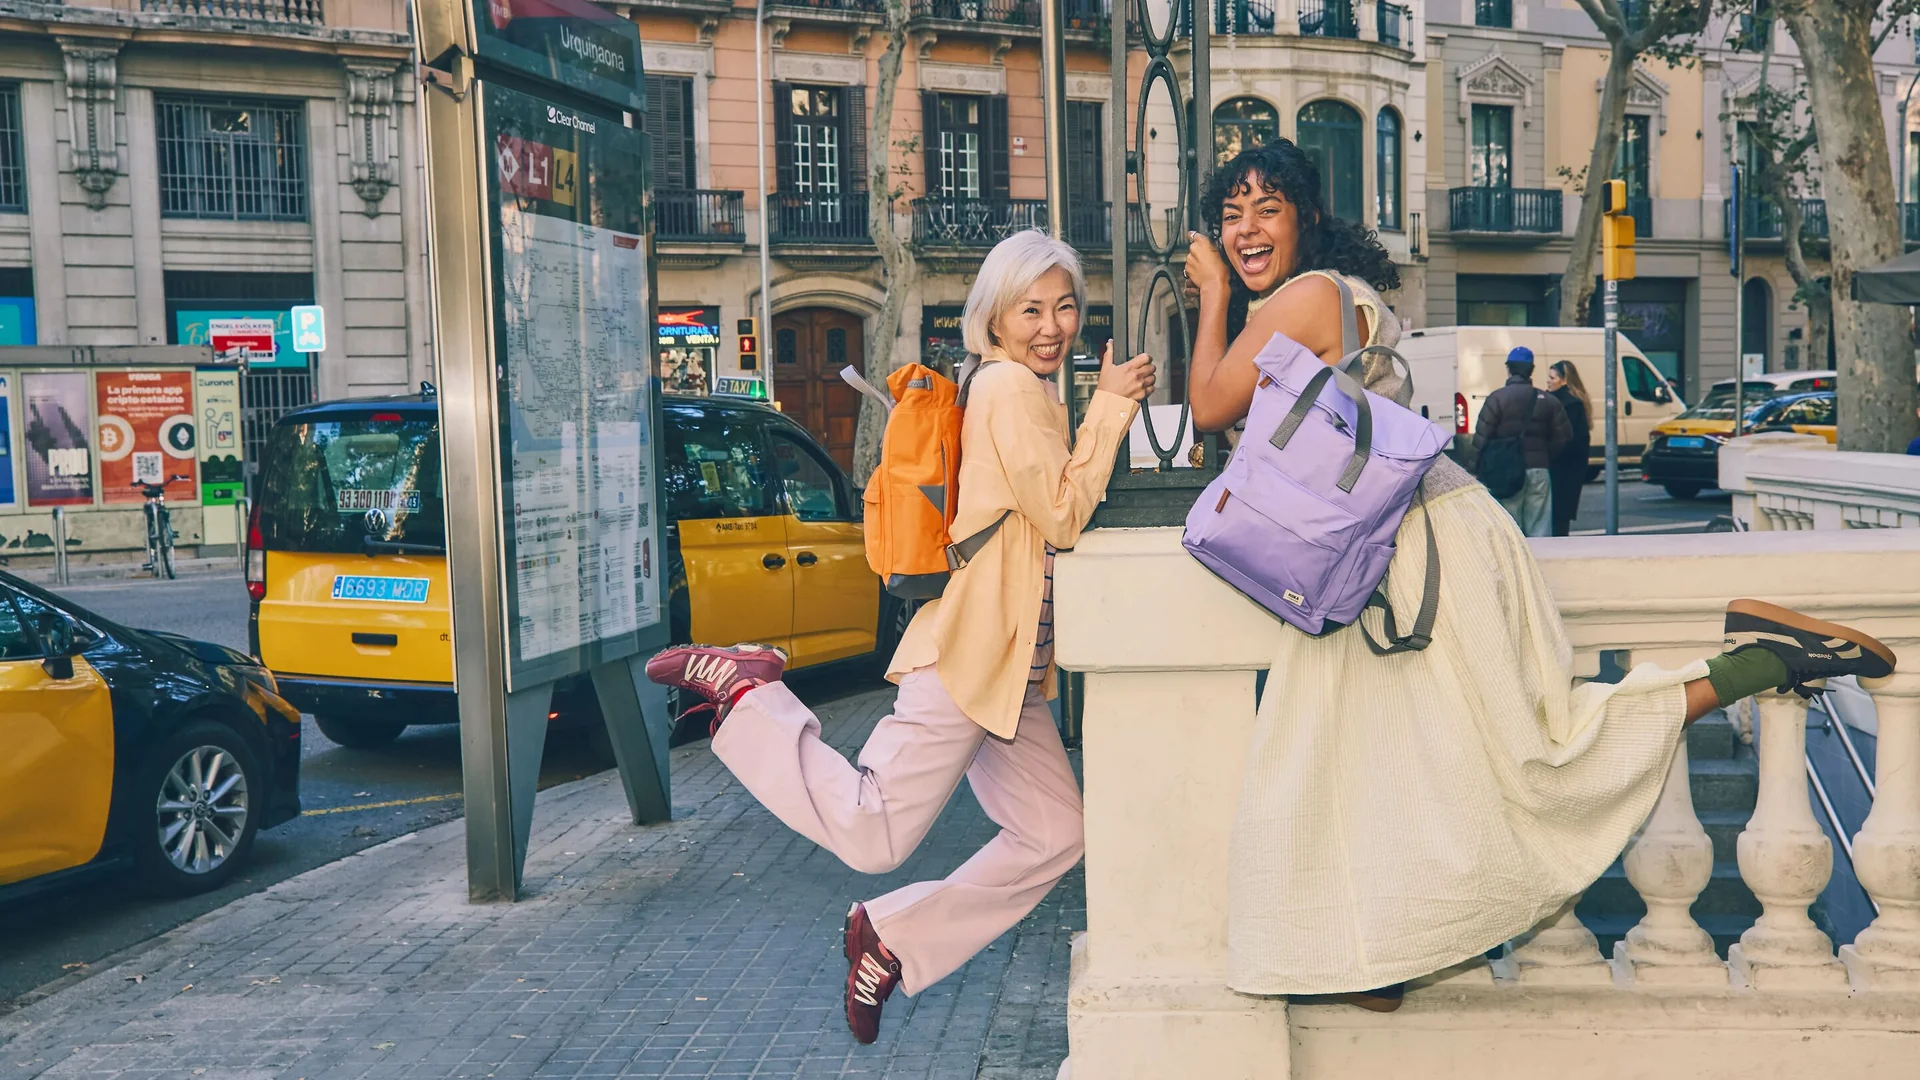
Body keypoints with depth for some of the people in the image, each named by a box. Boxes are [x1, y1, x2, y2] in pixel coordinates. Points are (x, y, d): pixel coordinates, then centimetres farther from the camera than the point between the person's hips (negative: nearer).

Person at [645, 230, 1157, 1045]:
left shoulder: (1031, 392, 20)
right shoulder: (1011, 386, -11)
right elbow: (1063, 517, -15)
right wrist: (1111, 406, -12)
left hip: (1009, 670, 10)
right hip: (970, 652, -10)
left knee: (1055, 836, 9)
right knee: (871, 837, -11)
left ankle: (893, 941, 16)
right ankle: (741, 689, 2)